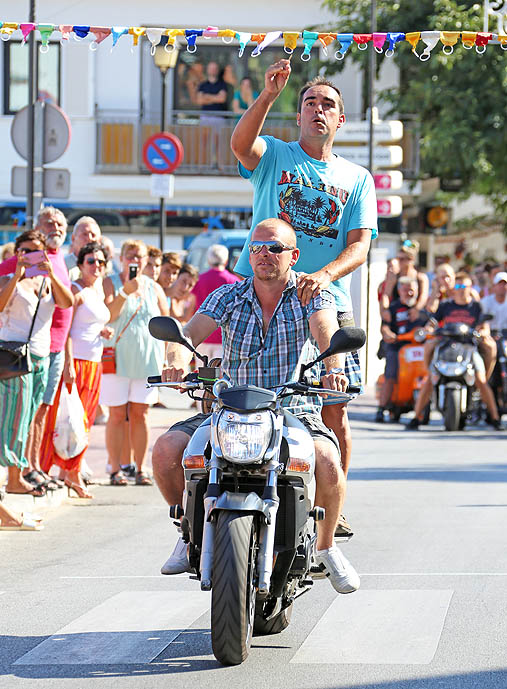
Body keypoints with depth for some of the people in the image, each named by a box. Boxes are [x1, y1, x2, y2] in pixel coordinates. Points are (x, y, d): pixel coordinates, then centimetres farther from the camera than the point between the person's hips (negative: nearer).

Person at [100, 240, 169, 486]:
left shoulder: (154, 288, 11)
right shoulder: (110, 284, 3)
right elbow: (106, 316, -11)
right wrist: (125, 292, -21)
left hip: (147, 359, 2)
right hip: (118, 357, -2)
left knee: (140, 415, 3)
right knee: (117, 414, -3)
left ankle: (140, 469, 6)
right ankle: (115, 469, 1)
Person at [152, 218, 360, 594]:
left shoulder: (311, 293, 0)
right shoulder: (229, 297, 7)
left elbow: (326, 331, -20)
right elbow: (193, 330, -9)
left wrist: (333, 367, -43)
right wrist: (178, 356, -34)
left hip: (296, 411, -2)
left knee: (327, 462, -33)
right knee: (166, 450, -20)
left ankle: (325, 547, -4)